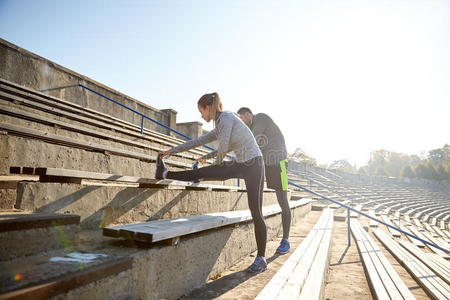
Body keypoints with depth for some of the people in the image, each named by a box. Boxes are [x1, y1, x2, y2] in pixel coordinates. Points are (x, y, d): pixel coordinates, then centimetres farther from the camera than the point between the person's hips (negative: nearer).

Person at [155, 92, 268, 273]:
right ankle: (166, 174, 24)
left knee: (256, 213, -1)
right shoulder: (219, 127, 14)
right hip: (240, 165, 8)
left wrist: (218, 161, 6)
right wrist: (170, 151, 26)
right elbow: (198, 141, 20)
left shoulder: (226, 117, -14)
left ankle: (261, 259, 13)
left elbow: (223, 147, -17)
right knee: (202, 173, 8)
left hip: (253, 165, -8)